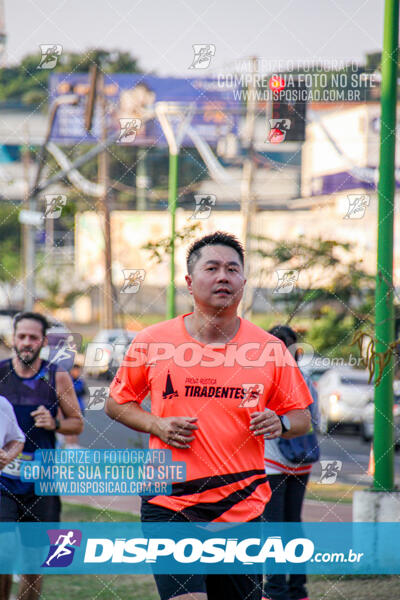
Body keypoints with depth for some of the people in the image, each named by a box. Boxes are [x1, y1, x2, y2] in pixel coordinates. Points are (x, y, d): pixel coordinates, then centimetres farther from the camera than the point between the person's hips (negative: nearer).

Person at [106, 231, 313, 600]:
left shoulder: (269, 348, 2)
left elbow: (301, 417, 11)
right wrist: (156, 425, -7)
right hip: (169, 504, -2)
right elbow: (116, 403, 12)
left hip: (243, 506, 2)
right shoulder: (152, 342, 0)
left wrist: (280, 423, -12)